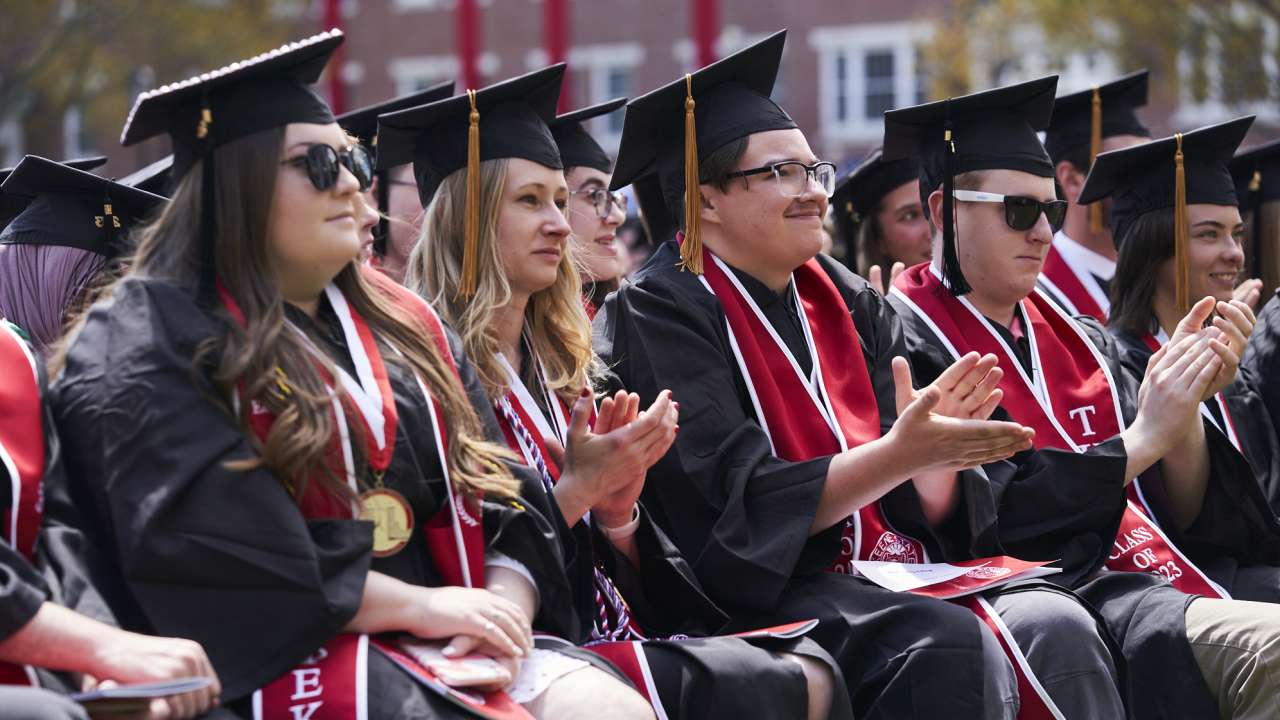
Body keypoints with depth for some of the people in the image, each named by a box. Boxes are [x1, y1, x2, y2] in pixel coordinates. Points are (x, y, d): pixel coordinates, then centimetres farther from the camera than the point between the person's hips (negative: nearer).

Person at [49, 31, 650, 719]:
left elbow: (497, 497, 14)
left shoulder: (405, 326, 20)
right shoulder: (151, 336, -2)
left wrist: (505, 608, -8)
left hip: (441, 653, 7)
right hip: (273, 658, -7)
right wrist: (420, 605, -14)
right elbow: (210, 546, -14)